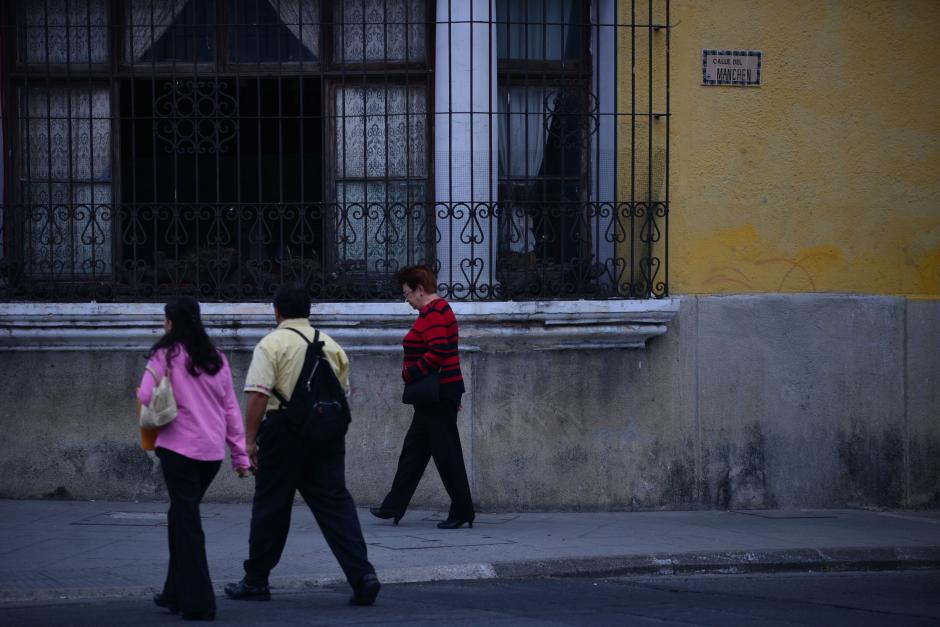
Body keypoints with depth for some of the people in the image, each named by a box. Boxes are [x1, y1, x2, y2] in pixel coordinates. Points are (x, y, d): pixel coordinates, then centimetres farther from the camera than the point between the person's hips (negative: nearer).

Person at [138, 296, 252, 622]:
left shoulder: (166, 354, -5)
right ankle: (176, 594, 23)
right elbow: (231, 408, 12)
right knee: (181, 516, 19)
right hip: (213, 451, 6)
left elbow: (146, 397, -13)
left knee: (186, 521, -1)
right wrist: (240, 453, 14)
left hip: (179, 447, -6)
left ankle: (198, 602, -5)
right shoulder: (217, 359, 12)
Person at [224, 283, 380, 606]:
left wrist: (250, 439, -12)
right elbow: (343, 394, 16)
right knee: (335, 503, 4)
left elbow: (258, 395, -14)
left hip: (284, 429, -4)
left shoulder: (272, 344, -5)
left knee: (271, 506, 6)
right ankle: (362, 575, -8)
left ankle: (255, 581, 15)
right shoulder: (330, 345, 11)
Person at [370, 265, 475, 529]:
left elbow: (437, 353, -27)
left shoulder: (433, 313, -16)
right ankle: (394, 506, 20)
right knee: (414, 448, 14)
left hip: (439, 395, -11)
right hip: (436, 396, 11)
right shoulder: (439, 310, 17)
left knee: (446, 453, -5)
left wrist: (409, 374, -15)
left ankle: (462, 512, 0)